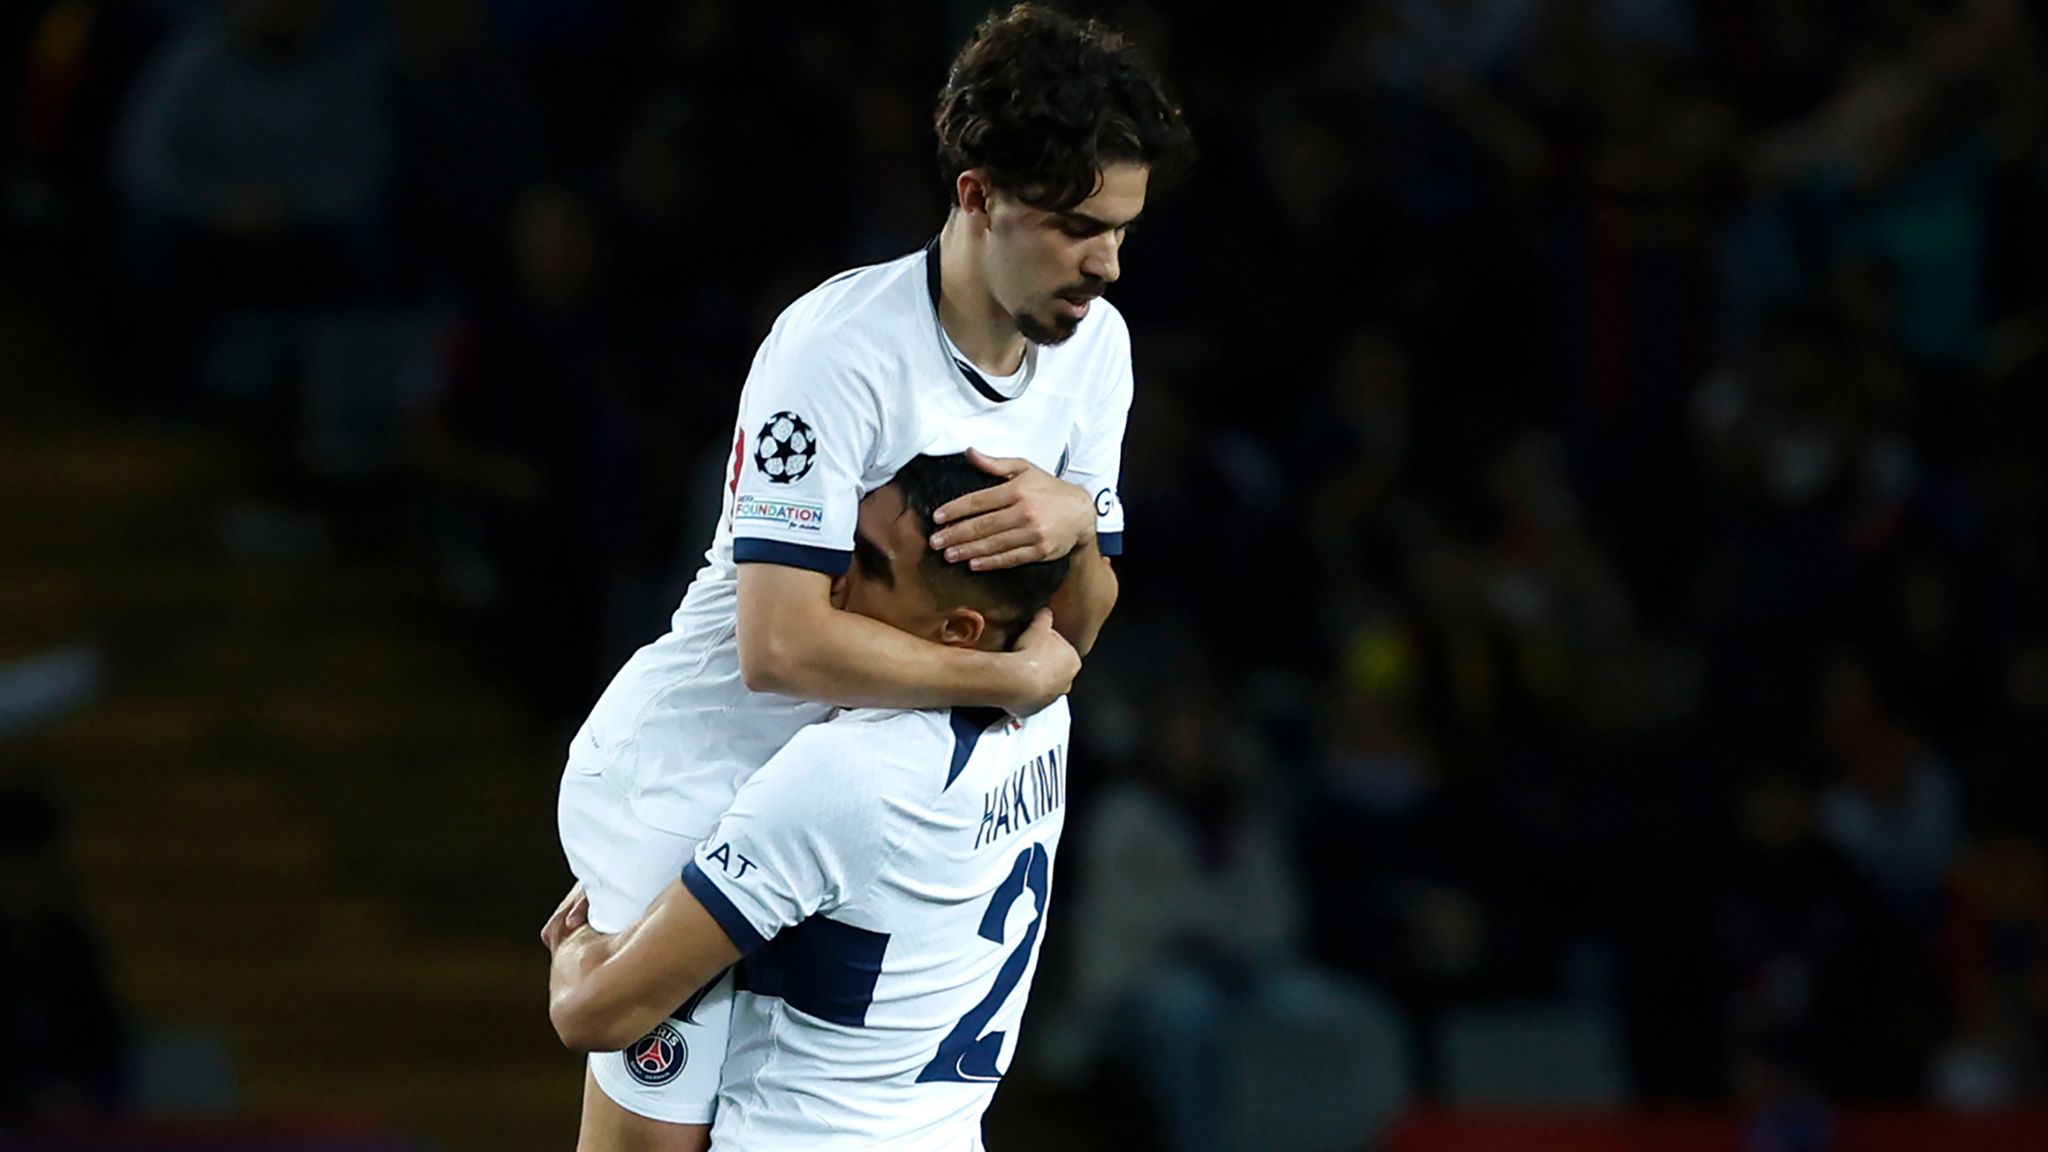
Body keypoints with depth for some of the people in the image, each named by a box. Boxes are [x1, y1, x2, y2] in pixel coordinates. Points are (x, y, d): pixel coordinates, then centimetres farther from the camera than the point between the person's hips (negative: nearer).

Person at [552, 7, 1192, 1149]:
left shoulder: (1095, 342, -2)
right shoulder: (838, 349, -25)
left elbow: (1072, 633, 3)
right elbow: (782, 644, -30)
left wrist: (1075, 527, -20)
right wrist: (1017, 677, -22)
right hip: (686, 782, -7)